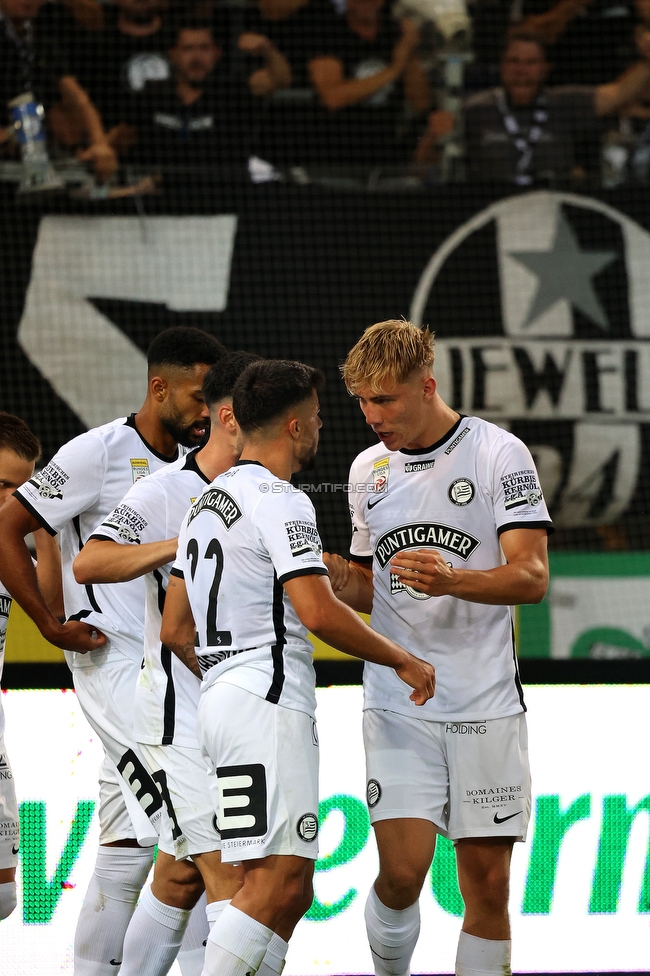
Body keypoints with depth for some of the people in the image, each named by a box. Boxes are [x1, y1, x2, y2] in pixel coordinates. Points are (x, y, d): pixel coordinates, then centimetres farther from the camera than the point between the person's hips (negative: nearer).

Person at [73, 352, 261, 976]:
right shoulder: (165, 492, -11)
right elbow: (88, 564, -23)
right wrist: (182, 544, -28)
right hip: (182, 712, -7)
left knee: (178, 879, 12)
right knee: (229, 876, -14)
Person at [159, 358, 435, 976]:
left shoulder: (206, 503, 20)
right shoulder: (280, 501, -9)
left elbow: (175, 631, 23)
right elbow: (318, 612, -19)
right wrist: (403, 661, -8)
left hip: (220, 699, 10)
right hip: (268, 705, -10)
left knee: (289, 887, 9)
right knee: (277, 880, -15)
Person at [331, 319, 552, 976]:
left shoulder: (499, 454, -4)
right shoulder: (369, 469, 11)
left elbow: (531, 576, -12)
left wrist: (451, 580, -30)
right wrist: (337, 577, -1)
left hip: (486, 706, -2)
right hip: (397, 705, 2)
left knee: (487, 881, 0)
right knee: (401, 872, -11)